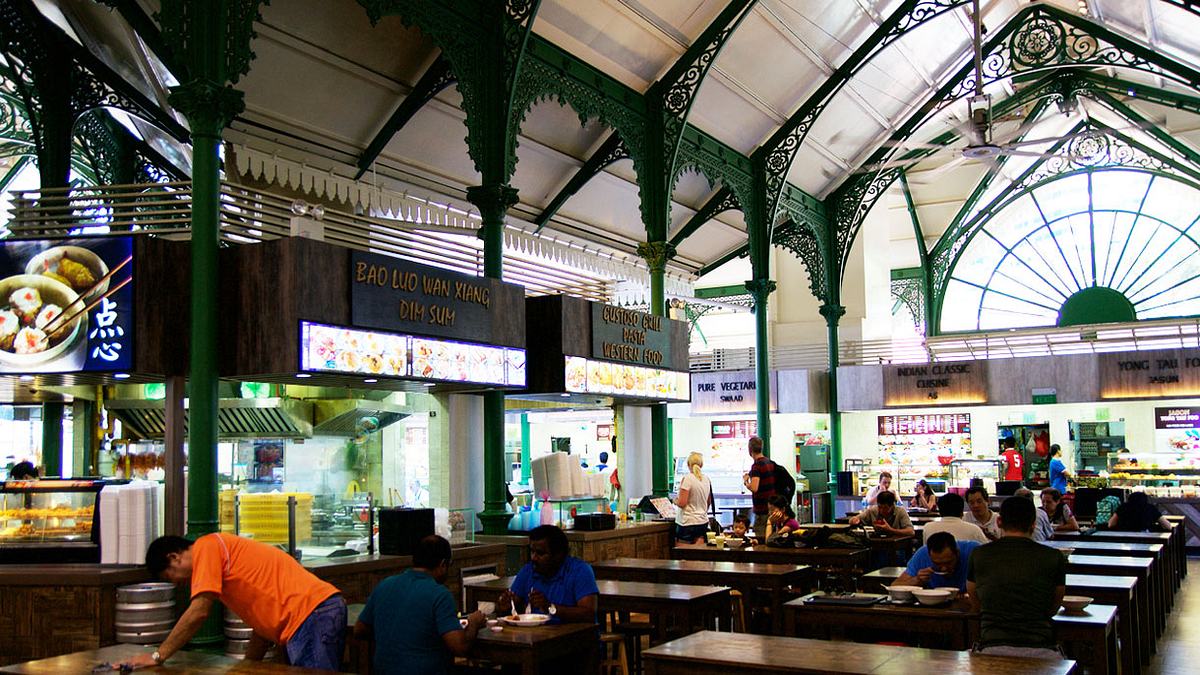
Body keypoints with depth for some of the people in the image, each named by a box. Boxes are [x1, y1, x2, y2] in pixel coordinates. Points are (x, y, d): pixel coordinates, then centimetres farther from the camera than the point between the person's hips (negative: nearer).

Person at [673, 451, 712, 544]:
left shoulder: (687, 478, -14)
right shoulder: (707, 479, 7)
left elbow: (681, 503, -17)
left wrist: (675, 500, 3)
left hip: (688, 523, -7)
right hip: (703, 522, 7)